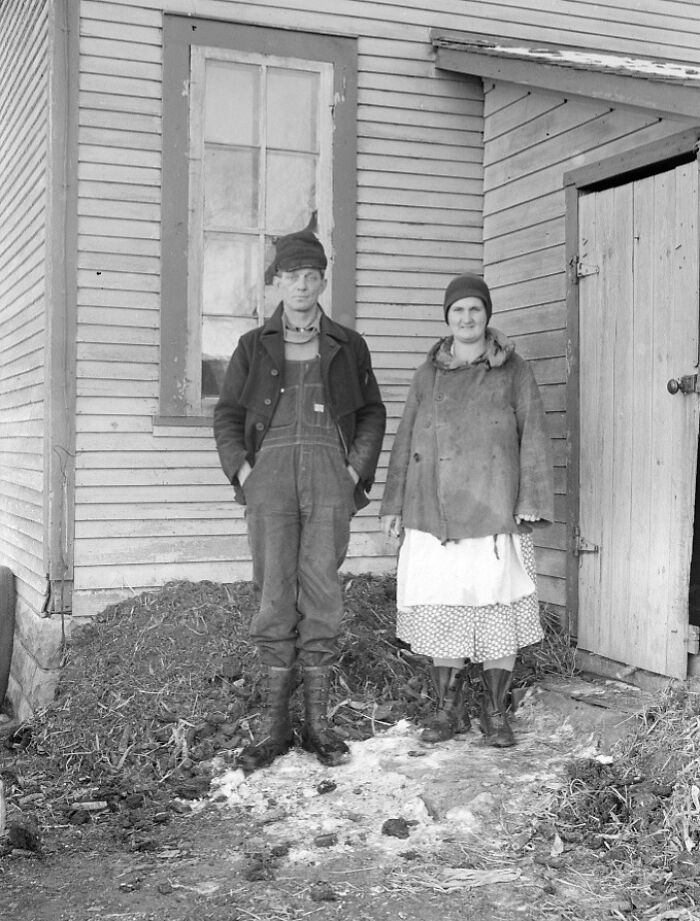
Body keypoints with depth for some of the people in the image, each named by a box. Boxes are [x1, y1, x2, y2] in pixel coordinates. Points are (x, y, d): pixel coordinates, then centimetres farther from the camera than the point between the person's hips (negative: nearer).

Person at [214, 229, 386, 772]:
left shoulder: (347, 345, 13)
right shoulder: (254, 346, 12)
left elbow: (372, 411, 14)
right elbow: (228, 414, 12)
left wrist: (357, 469, 1)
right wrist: (241, 469, -2)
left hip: (329, 475, 0)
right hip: (271, 474, 0)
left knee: (322, 591, -2)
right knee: (275, 594, -3)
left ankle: (318, 721, 6)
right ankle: (274, 724, 3)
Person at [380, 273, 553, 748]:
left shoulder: (513, 370, 5)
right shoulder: (428, 374, 12)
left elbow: (533, 436, 2)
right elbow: (406, 440, 14)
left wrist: (531, 501, -6)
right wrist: (394, 504, 10)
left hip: (493, 510, -2)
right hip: (434, 511, 2)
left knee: (497, 604, 1)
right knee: (440, 607, 5)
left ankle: (496, 711, 14)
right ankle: (449, 708, 17)